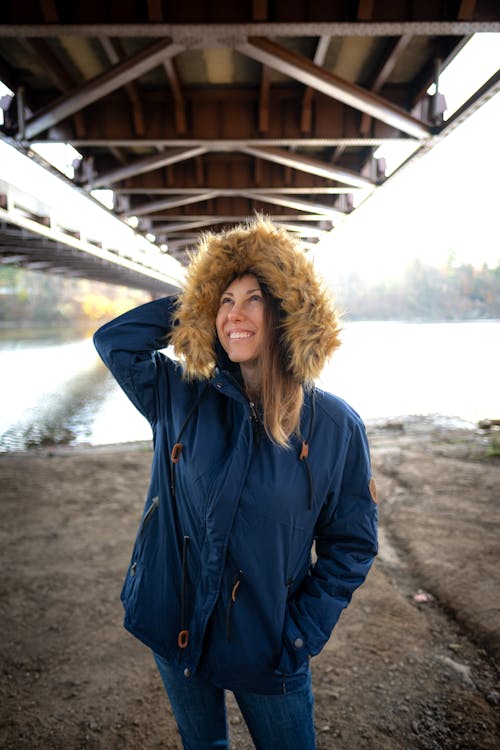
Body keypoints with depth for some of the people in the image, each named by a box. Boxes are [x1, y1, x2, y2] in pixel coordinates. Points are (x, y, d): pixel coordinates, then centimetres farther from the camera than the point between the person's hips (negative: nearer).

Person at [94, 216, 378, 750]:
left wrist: (304, 635, -10)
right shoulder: (181, 397, -7)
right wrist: (191, 305, -8)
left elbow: (352, 542, -6)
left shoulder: (335, 427, -13)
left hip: (265, 647, -2)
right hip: (174, 627, 2)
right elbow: (114, 340, 0)